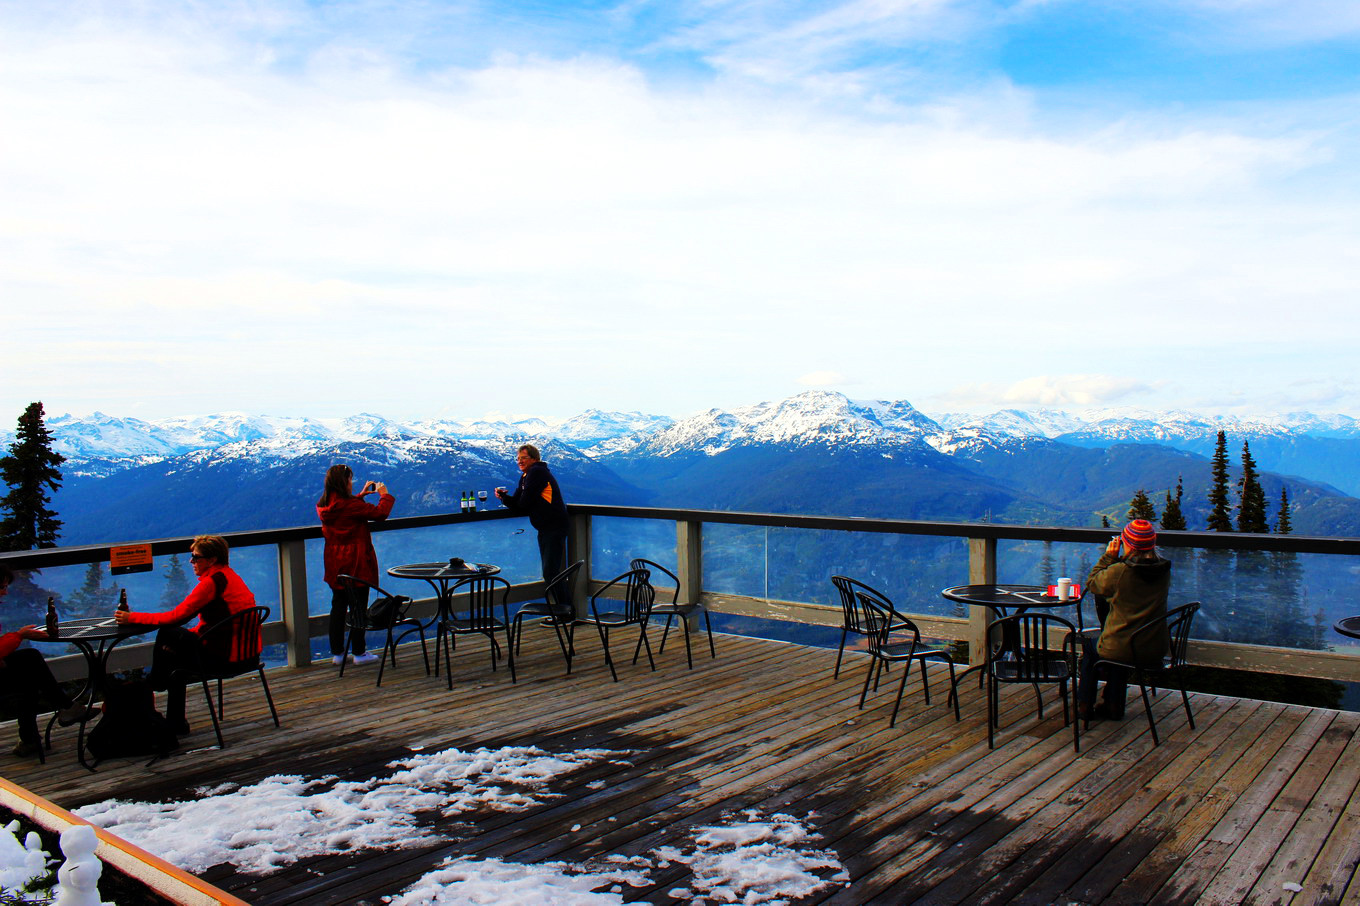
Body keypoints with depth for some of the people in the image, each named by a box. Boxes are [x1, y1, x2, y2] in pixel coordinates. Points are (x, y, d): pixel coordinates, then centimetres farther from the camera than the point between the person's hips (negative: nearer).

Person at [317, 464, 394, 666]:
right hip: (356, 565, -7)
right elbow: (380, 513, -16)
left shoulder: (323, 506, 4)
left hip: (334, 566, 7)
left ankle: (337, 652, 18)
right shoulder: (351, 505, -20)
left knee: (338, 606, 13)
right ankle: (359, 653, 8)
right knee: (358, 607, 2)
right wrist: (384, 494, 1)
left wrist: (362, 495, 27)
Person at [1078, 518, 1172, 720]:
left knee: (1089, 644, 27)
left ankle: (1085, 705, 36)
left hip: (1124, 649, -5)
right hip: (1157, 650, 5)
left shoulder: (1119, 571, -23)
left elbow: (1092, 583, -4)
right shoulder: (1164, 569, -5)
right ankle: (1113, 705, 42)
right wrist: (1120, 559, 9)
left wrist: (1108, 556, -2)